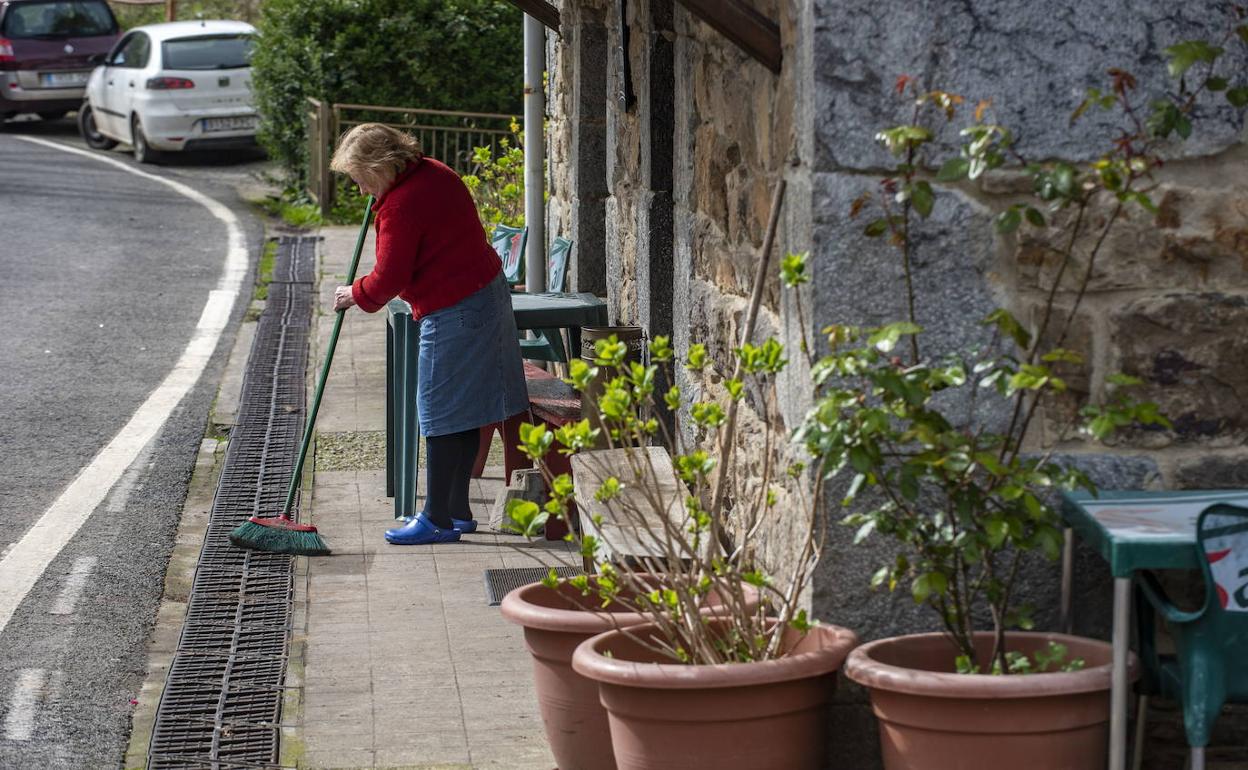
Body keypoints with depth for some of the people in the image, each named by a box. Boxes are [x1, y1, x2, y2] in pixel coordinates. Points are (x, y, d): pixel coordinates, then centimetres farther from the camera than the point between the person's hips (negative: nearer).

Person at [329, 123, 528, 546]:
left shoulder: (401, 205, -20)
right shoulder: (434, 173, 9)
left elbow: (388, 280, -16)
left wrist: (355, 295, 4)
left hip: (454, 313, -10)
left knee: (442, 415, -4)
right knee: (463, 411, 14)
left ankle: (437, 518, 1)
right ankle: (457, 510, 21)